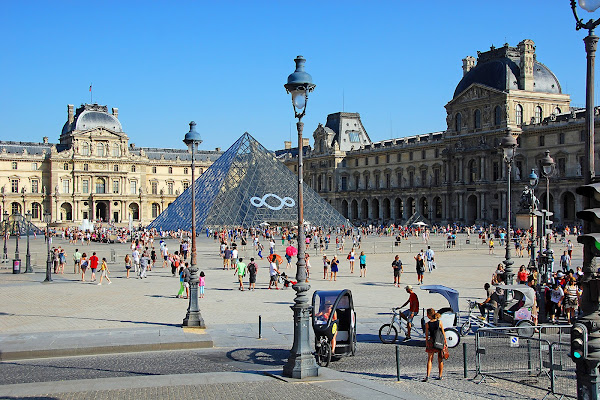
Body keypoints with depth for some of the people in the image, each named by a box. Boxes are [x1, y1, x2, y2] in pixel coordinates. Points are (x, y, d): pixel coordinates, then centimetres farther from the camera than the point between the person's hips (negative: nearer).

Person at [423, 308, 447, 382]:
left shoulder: (427, 324, -9)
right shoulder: (439, 322, -5)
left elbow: (426, 335, -4)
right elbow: (443, 333, 0)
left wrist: (426, 344, 6)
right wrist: (445, 342, 9)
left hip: (431, 342, -1)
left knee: (429, 360, 5)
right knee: (440, 360, 13)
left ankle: (427, 376, -4)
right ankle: (440, 376, 19)